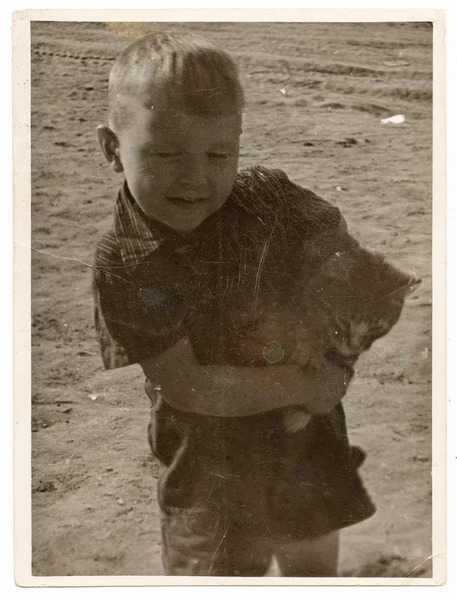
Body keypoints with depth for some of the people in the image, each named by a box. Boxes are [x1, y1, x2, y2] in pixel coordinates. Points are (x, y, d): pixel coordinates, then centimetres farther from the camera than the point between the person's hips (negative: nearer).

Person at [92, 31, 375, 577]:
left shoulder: (270, 198, -12)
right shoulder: (122, 266, -21)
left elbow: (333, 232, 7)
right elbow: (189, 386, -23)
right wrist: (301, 385, -21)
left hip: (309, 445, 3)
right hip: (211, 468, -3)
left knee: (315, 568, 25)